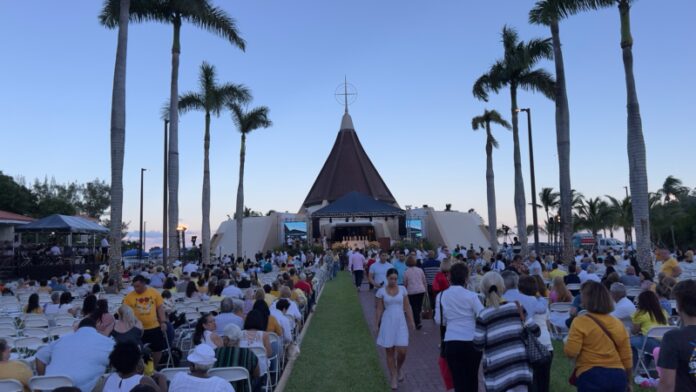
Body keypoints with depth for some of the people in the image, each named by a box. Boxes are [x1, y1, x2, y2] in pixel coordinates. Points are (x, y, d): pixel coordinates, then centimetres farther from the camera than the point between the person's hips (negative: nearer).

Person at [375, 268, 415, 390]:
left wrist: (411, 321, 1)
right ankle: (394, 377, 19)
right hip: (387, 323, -1)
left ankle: (398, 369, 26)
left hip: (401, 322, 1)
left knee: (402, 351, -5)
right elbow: (379, 309, 1)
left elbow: (407, 307, 6)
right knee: (390, 352, 5)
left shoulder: (402, 289, 2)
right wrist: (377, 325, 1)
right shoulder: (381, 291, -2)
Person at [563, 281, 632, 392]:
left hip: (590, 376, -5)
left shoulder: (580, 322, -11)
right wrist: (628, 381, 20)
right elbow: (626, 357, 9)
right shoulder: (618, 323, 5)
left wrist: (566, 343, 8)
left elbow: (570, 352, -14)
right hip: (617, 376, 5)